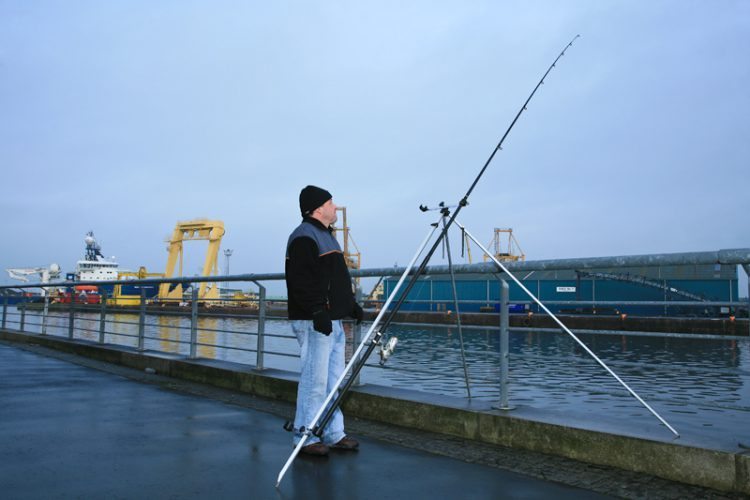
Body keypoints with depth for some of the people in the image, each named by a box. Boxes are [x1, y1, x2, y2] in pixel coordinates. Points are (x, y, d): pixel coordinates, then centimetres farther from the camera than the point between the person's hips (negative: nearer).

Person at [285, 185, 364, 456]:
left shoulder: (326, 235, 22)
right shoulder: (303, 237, -11)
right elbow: (300, 280, -21)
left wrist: (351, 302, 22)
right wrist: (317, 311, -25)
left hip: (333, 319, 11)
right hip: (314, 321, -11)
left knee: (334, 379, 13)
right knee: (315, 379, -8)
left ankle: (334, 434, 21)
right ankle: (305, 439, 1)